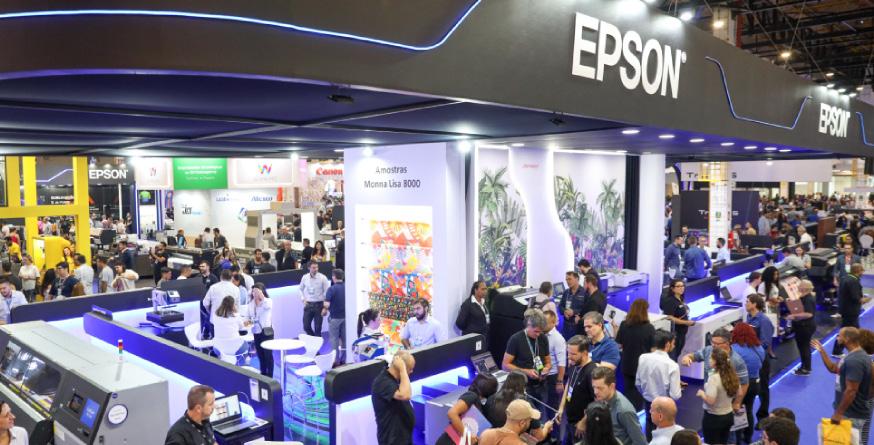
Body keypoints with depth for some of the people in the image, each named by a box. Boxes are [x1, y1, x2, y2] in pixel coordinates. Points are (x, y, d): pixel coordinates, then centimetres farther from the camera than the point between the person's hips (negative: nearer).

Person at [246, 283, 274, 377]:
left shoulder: (268, 301, -8)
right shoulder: (250, 304, 7)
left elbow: (267, 306, -32)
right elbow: (247, 316, 14)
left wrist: (261, 296, -43)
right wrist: (248, 321, -8)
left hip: (266, 332, -5)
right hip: (256, 332, 5)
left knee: (268, 354, -2)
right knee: (260, 354, 14)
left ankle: (269, 376, 6)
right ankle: (263, 374, 27)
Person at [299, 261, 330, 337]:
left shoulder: (322, 278, -10)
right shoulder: (305, 278, 1)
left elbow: (327, 292, -7)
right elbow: (300, 289, 18)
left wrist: (325, 307, -10)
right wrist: (303, 299, 5)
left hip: (319, 305, -3)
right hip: (308, 305, 3)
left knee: (317, 328, 1)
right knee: (306, 326, 4)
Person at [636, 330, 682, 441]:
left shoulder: (643, 358, -11)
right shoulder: (672, 365, -24)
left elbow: (638, 384, 1)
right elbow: (675, 395, -21)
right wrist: (679, 387, 1)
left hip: (648, 404, 4)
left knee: (650, 436, 23)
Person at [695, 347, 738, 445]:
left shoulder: (714, 378, -25)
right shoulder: (732, 375, -3)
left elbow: (710, 400, -29)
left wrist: (701, 393, -11)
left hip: (713, 418, -7)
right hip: (728, 416, 7)